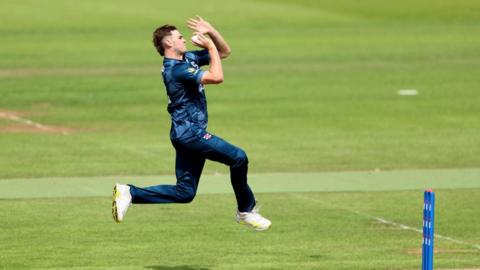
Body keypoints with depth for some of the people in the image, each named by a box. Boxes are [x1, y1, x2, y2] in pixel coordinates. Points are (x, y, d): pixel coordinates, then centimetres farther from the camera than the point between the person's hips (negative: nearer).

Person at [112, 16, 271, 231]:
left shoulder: (189, 58, 13)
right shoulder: (176, 69, -17)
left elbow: (224, 52, 19)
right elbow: (216, 77, -27)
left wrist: (211, 32, 3)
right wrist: (211, 46, -16)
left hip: (188, 134, 10)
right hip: (189, 132, -10)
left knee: (184, 192, 7)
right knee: (238, 158, -12)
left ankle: (130, 193, 5)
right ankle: (246, 210, 1)